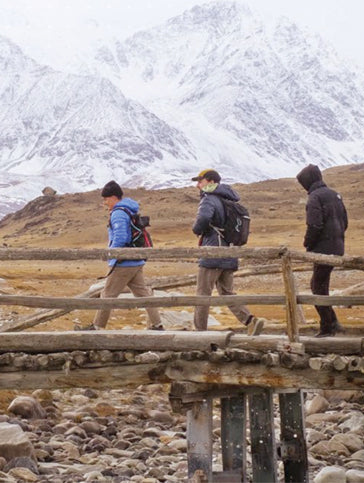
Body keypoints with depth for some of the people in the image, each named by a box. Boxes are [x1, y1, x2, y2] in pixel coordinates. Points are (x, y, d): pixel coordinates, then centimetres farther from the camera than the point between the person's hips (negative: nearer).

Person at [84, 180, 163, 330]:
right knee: (142, 293, 10)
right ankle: (156, 325, 7)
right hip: (137, 262, 9)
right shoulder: (131, 211, 15)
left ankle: (97, 326, 10)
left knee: (107, 294, 2)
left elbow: (120, 238, -26)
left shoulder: (118, 214, -15)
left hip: (123, 263, -9)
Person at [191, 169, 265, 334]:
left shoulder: (209, 200, -11)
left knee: (203, 293, 2)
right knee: (227, 293, 13)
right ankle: (251, 320, -4)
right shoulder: (228, 201, 16)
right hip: (230, 256, 8)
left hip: (213, 256, -8)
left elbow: (204, 217, -32)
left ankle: (200, 331, 6)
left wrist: (196, 229, -11)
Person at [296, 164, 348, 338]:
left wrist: (307, 243, -7)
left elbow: (314, 226, -21)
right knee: (318, 285, 18)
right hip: (337, 248, 8)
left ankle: (327, 328, 4)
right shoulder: (334, 195, 14)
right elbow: (344, 222, 18)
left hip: (323, 249, -8)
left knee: (319, 288, 1)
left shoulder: (315, 197, -13)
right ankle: (333, 322, 15)